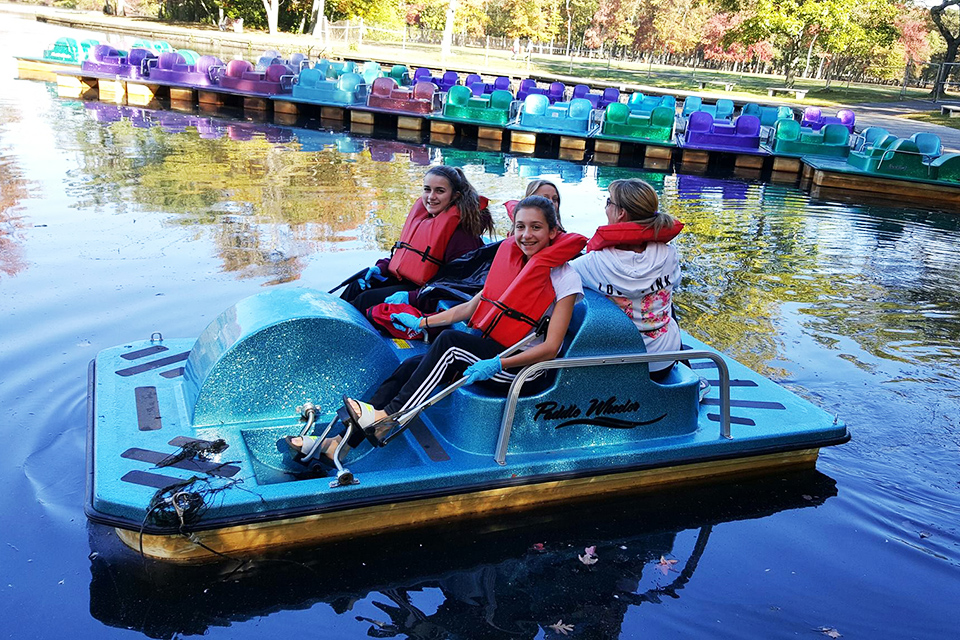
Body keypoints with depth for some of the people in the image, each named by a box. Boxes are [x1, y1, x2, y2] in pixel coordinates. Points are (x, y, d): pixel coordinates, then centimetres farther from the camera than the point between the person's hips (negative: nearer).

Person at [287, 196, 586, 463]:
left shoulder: (564, 277, -9)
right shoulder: (511, 259, 10)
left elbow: (551, 347, -16)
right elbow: (472, 307, 15)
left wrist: (498, 364, -28)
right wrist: (423, 322, 10)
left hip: (527, 370, -6)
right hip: (489, 352, 6)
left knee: (450, 340, -30)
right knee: (409, 366, -14)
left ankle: (386, 418, -23)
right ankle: (339, 444, -19)